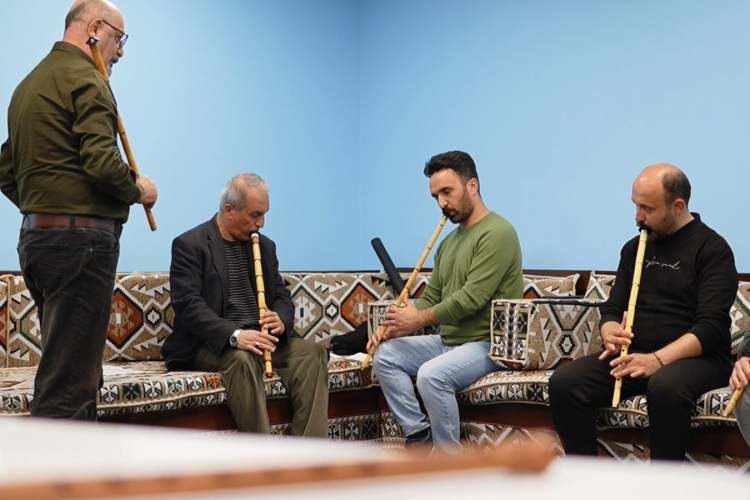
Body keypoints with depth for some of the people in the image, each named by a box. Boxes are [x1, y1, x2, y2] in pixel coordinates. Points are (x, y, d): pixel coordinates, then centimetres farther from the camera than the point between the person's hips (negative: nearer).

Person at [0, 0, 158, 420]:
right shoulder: (84, 78, -9)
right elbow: (103, 163, -20)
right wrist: (138, 191, -3)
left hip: (36, 238, 10)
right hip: (81, 239, -10)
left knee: (73, 374, 13)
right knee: (70, 383, -10)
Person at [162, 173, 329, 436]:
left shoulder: (265, 246, 16)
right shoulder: (189, 245, -3)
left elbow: (282, 296, 16)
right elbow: (188, 304, -15)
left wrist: (281, 320, -10)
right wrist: (235, 335, -29)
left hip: (262, 338, 6)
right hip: (213, 342, -6)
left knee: (312, 351, -19)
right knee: (242, 357, -37)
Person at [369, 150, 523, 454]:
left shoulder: (497, 233, -14)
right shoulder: (450, 241, 16)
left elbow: (472, 298, -21)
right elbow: (431, 297, 15)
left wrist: (419, 319, -15)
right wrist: (397, 325, -3)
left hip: (487, 344, -9)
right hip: (448, 341, 10)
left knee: (432, 374, -32)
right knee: (385, 355, -1)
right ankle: (418, 433, -5)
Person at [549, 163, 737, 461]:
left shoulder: (712, 249, -4)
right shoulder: (634, 248, 15)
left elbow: (710, 327, -14)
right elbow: (612, 309, 18)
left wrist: (658, 359, -28)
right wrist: (611, 334, -8)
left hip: (695, 359, -6)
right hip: (634, 357, 6)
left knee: (666, 386, -40)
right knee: (563, 383, -19)